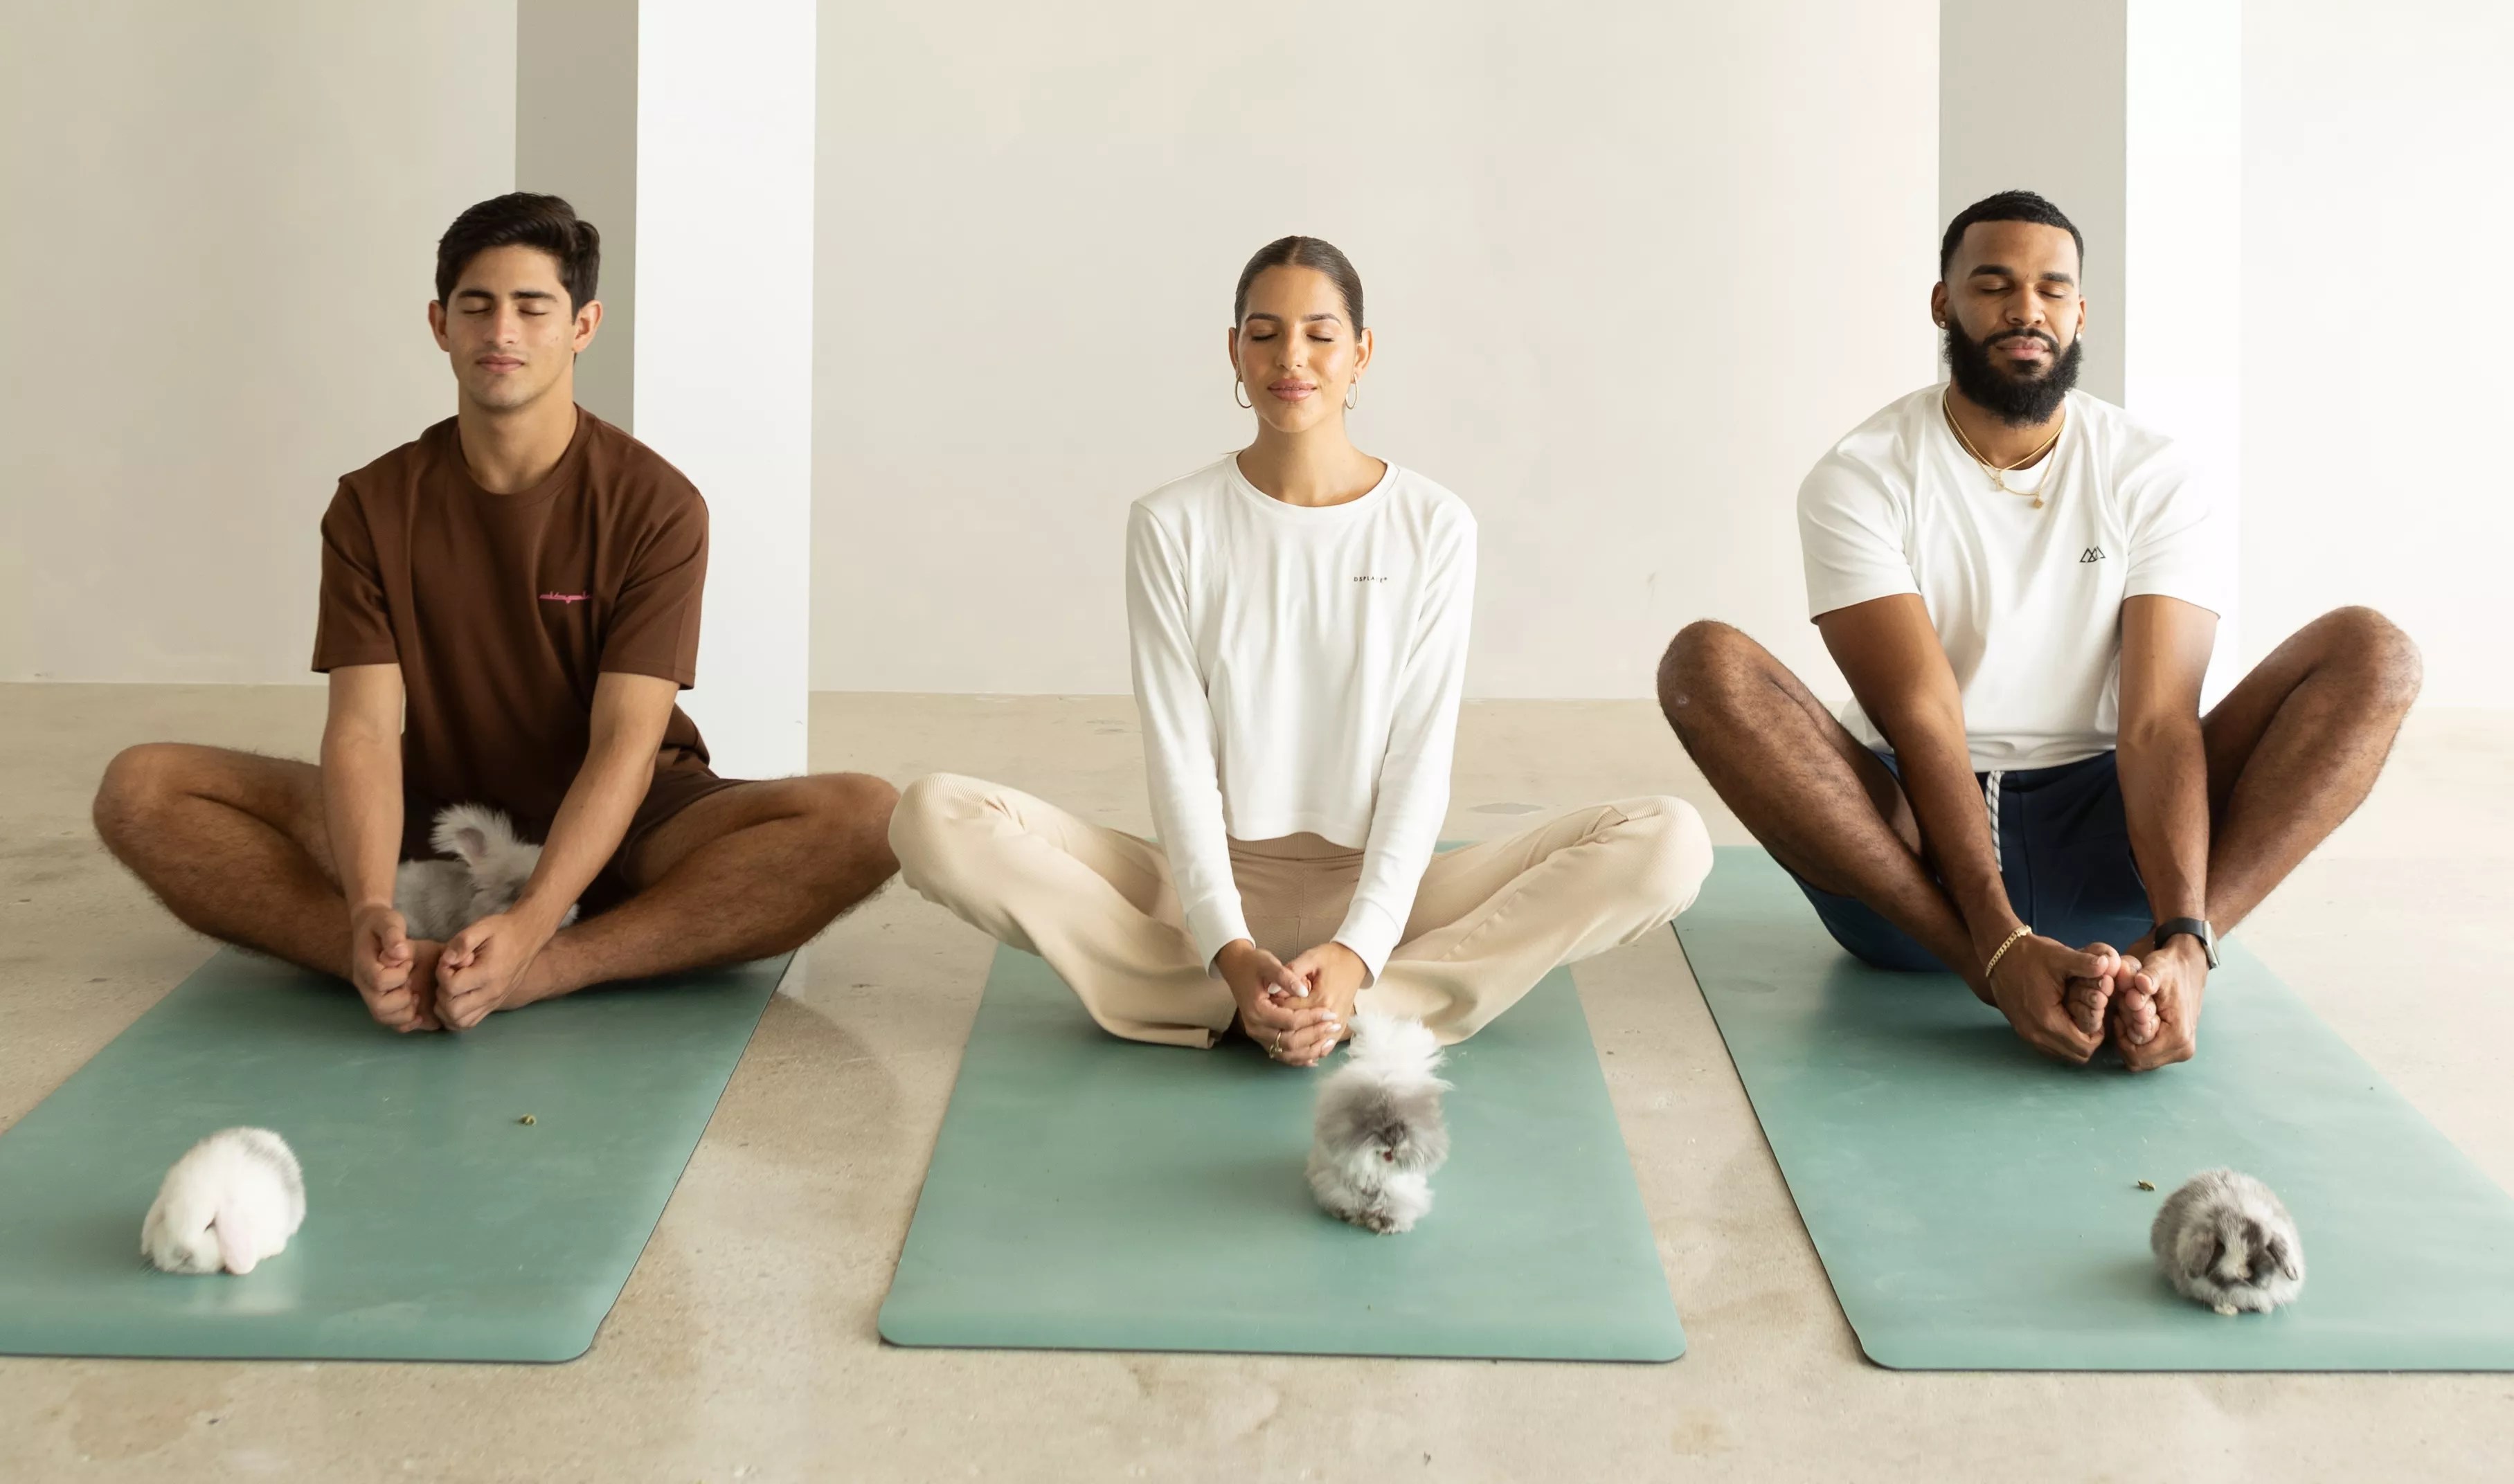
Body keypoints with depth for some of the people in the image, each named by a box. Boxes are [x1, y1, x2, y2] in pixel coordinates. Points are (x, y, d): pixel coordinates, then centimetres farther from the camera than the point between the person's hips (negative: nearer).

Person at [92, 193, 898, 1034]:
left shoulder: (655, 506, -11)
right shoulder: (373, 508, -4)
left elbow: (626, 741, -20)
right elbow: (364, 725, -15)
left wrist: (528, 926, -36)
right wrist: (371, 910, -35)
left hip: (609, 829, -2)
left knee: (863, 816, -30)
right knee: (141, 788, -18)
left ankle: (536, 973, -40)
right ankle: (406, 965, -37)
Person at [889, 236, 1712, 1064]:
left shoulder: (1433, 526, -2)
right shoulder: (1173, 525, -2)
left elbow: (1419, 759, -7)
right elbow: (1179, 757, -7)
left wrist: (1356, 952, -22)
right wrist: (1230, 948, -22)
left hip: (1373, 889, 1)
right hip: (1210, 887, 0)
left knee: (1668, 841, -23)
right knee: (935, 817, -23)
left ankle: (1356, 1005, -28)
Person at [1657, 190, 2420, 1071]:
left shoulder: (2152, 481, 1)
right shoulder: (1861, 478, -5)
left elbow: (2159, 719, -13)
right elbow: (1921, 721, -17)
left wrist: (2184, 940, -30)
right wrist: (2000, 944, -31)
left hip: (2099, 842, 2)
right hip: (1909, 846, -2)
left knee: (2374, 653, -15)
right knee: (1704, 664, -28)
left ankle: (2154, 962, -34)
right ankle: (1991, 973, -35)